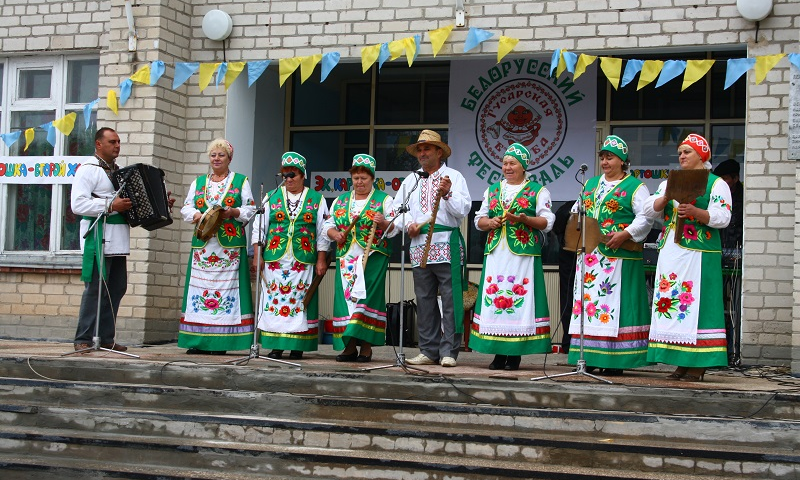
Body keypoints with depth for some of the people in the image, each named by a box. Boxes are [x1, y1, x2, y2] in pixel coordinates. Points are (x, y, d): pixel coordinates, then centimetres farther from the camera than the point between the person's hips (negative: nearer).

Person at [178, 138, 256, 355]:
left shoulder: (241, 181, 10)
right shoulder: (198, 182, 19)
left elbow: (250, 209, 4)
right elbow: (186, 208, 12)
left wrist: (233, 212, -13)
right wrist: (198, 216, -8)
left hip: (230, 247, -3)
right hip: (202, 246, 3)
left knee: (226, 288, -7)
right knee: (200, 287, -2)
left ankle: (221, 341, -6)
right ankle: (198, 341, 1)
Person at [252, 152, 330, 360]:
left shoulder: (316, 200, 8)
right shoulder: (271, 197, 11)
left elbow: (323, 232, 5)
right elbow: (259, 228, 9)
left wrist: (321, 260, -1)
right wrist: (258, 256, 0)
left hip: (303, 262, -1)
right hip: (275, 260, 1)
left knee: (299, 302, -1)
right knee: (274, 300, -1)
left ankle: (297, 347, 4)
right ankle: (276, 346, 5)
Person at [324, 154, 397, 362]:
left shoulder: (384, 199, 5)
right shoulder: (340, 201, 17)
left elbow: (394, 229, -1)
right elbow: (328, 225, 17)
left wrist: (383, 223, -21)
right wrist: (335, 234, -4)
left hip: (373, 258, -4)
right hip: (346, 258, 4)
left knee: (367, 297, -10)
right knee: (345, 297, 0)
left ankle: (366, 346, -6)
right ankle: (349, 346, 6)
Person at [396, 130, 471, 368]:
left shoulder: (453, 176, 7)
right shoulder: (411, 180, 21)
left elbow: (463, 209, -2)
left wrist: (447, 194, -19)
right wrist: (409, 223, -1)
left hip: (447, 246, -4)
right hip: (419, 247, 4)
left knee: (451, 300, -7)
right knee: (424, 301, 5)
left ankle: (449, 352, -4)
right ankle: (429, 351, 11)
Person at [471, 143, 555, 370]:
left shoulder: (538, 191, 6)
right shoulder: (492, 190, 18)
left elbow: (547, 222, -1)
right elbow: (479, 219, 19)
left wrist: (522, 219, -15)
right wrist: (490, 222, -3)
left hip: (523, 255, -4)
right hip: (495, 255, 4)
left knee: (519, 300, -7)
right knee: (494, 298, -1)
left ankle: (515, 354, -1)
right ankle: (498, 354, 6)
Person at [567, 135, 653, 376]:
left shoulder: (635, 187, 0)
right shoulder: (590, 184, 19)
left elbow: (646, 218, -10)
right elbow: (576, 210, 26)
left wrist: (624, 235, -20)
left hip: (618, 258, -6)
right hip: (589, 256, 6)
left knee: (615, 305, -7)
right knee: (587, 302, 4)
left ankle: (615, 360, -3)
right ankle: (589, 357, 9)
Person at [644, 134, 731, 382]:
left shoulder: (716, 184, 4)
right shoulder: (670, 182, 21)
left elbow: (722, 217, -8)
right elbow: (649, 208, 11)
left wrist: (695, 211, -24)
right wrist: (666, 197, -8)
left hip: (698, 255, -6)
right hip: (670, 253, 6)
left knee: (695, 304, -9)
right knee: (670, 302, 2)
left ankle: (697, 365, -6)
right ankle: (681, 363, 8)